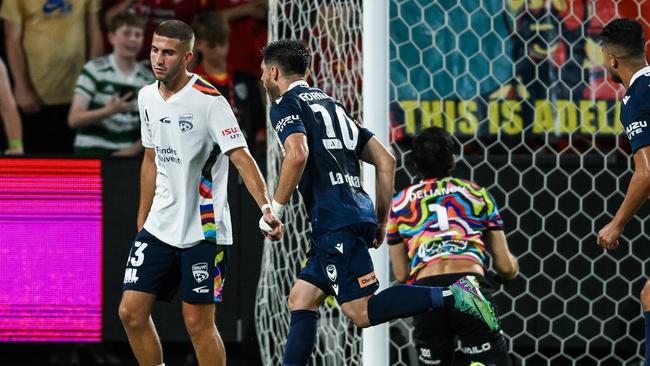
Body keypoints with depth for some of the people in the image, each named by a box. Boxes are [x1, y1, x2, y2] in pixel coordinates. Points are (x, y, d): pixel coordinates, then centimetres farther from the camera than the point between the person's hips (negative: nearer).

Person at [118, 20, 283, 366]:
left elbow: (241, 157, -21)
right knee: (131, 312, 1)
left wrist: (266, 207, -35)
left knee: (198, 322, -5)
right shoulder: (147, 97, 8)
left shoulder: (208, 100, -14)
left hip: (202, 230, -7)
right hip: (158, 229, 7)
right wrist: (141, 223, 20)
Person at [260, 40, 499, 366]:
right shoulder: (331, 105, 25)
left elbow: (297, 154, -20)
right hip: (359, 214, 9)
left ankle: (454, 295, -23)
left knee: (362, 311, -13)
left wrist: (275, 210, -10)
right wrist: (381, 219, 23)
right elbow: (385, 161, 21)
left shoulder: (286, 106, 1)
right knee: (300, 299, 14)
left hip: (335, 223, -9)